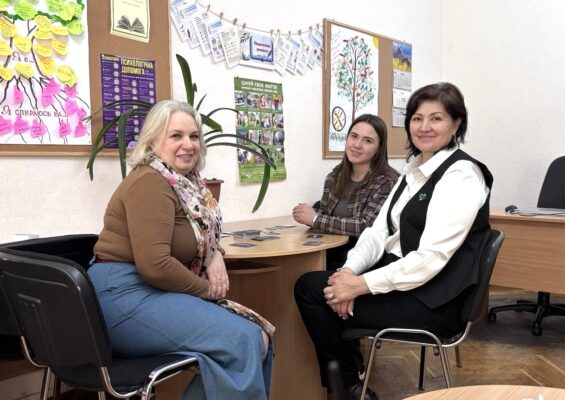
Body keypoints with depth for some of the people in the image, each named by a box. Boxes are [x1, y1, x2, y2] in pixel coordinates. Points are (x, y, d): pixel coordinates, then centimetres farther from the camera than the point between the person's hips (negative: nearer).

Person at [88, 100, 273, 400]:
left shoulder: (187, 182, 10)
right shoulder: (150, 183, -17)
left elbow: (204, 232, 26)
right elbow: (155, 266, -26)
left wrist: (215, 256, 3)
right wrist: (207, 289, -11)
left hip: (157, 292, 9)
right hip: (126, 296, -9)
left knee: (258, 336, 1)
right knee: (243, 340, -19)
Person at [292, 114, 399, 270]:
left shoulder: (387, 182, -12)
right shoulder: (335, 176, 6)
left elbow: (366, 226, -20)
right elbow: (324, 214, 11)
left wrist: (315, 219, -17)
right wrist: (309, 213, -12)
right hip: (331, 254, 6)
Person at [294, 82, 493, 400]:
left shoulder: (461, 175, -15)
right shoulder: (414, 169, 12)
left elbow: (431, 258, -23)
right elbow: (380, 230, 6)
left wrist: (362, 285, -22)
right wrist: (350, 271, -12)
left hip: (433, 299, -8)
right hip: (398, 279, 8)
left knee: (315, 291, -10)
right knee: (309, 286, -6)